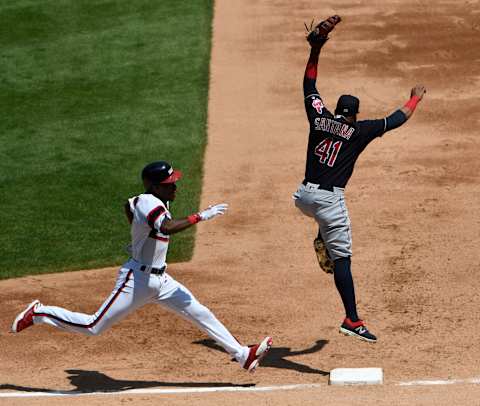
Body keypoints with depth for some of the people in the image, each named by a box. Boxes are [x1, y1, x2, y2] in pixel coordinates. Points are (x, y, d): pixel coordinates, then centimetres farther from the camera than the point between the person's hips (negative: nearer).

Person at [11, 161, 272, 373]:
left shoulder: (143, 201, 7)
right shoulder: (150, 203, -22)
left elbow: (129, 205, 28)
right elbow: (167, 227, -41)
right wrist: (201, 217, -37)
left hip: (160, 280, 10)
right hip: (138, 278, -10)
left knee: (199, 313, 7)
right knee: (93, 327, -4)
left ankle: (242, 355, 11)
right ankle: (38, 314, 11)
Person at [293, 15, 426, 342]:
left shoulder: (319, 117, 7)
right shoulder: (359, 130, -1)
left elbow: (309, 81, 18)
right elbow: (398, 119, 8)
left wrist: (317, 44, 18)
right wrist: (416, 97, 25)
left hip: (304, 196, 5)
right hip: (330, 199, -5)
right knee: (342, 257, -6)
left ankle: (322, 245, 21)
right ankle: (352, 320, -11)